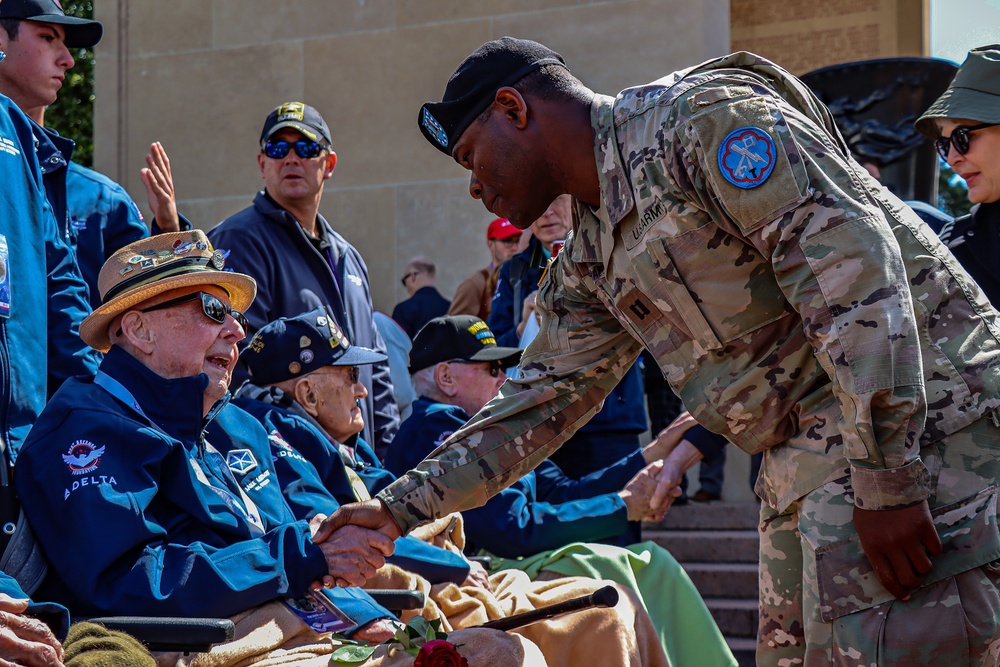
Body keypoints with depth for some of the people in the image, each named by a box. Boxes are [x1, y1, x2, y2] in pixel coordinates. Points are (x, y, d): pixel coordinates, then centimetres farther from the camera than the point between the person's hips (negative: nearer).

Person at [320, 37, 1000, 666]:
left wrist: (886, 481, -24)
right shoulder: (591, 259, 17)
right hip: (805, 464, 9)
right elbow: (539, 404, 26)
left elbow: (854, 265, -20)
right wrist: (399, 508, 23)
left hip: (918, 421, -9)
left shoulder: (703, 116, -11)